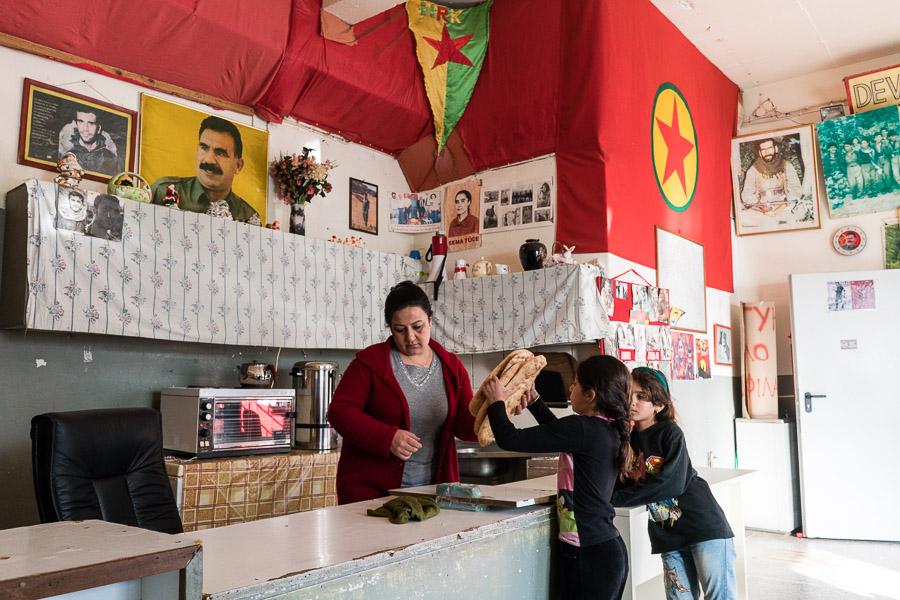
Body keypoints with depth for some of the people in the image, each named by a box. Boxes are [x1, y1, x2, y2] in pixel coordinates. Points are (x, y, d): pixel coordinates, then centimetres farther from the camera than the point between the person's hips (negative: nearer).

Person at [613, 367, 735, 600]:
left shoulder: (669, 433, -11)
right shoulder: (627, 438, 4)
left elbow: (671, 483, -22)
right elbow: (618, 484, 3)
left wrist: (616, 498, -20)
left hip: (705, 526, -5)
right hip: (668, 535, 5)